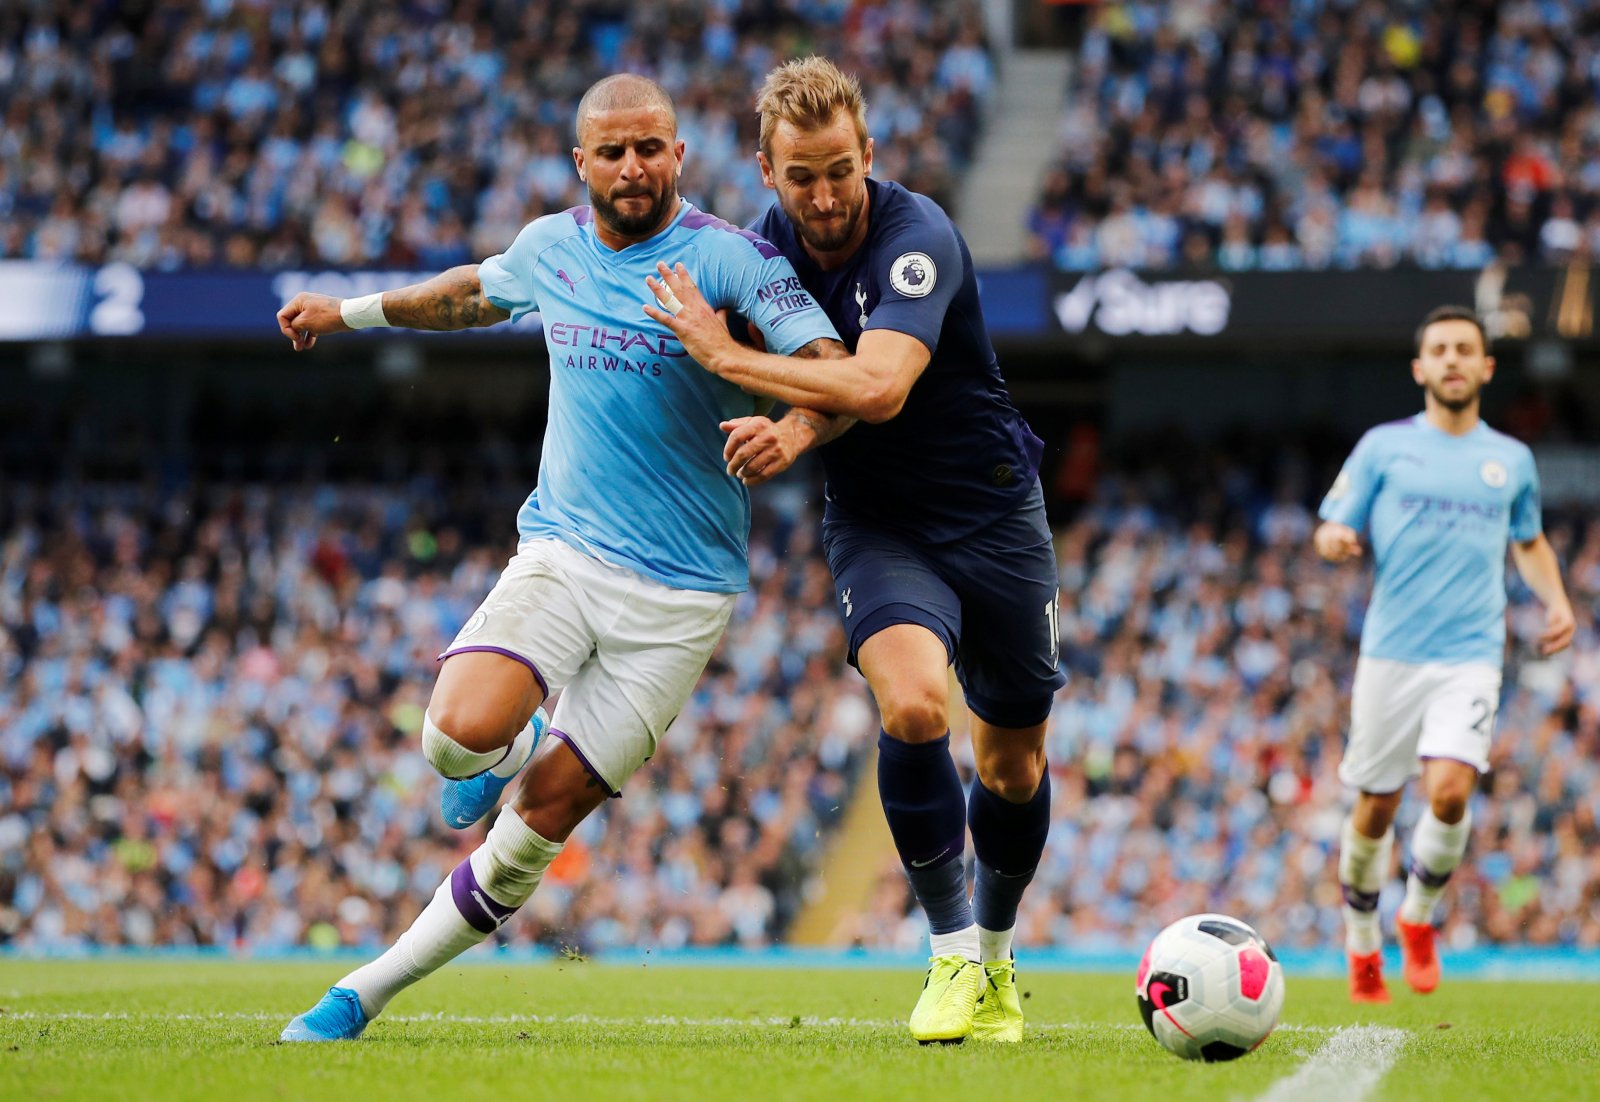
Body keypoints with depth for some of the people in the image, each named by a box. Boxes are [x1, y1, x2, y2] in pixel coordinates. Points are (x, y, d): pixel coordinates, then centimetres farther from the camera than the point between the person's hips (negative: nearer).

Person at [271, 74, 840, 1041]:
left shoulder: (728, 258, -9)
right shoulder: (551, 248, 7)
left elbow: (835, 372, -18)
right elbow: (477, 292, 30)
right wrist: (348, 312, 41)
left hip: (679, 594, -3)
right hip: (560, 551, 3)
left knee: (543, 817, -8)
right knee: (461, 734, -24)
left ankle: (371, 988, 5)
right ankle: (517, 751, 13)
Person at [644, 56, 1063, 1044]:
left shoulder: (919, 238, -23)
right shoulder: (767, 246, -4)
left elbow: (878, 387, -37)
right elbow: (830, 388, 3)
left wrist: (727, 355, -30)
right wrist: (797, 430, -21)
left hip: (995, 512, -2)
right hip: (877, 525, 2)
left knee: (1014, 765, 9)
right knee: (913, 707, -27)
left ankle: (996, 957, 35)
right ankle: (953, 957, -15)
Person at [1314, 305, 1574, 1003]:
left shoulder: (1512, 460, 11)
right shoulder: (1383, 447, 5)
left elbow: (1528, 543, 27)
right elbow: (1333, 534, 6)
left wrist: (1556, 600, 9)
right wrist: (1336, 541, -18)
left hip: (1471, 656, 0)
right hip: (1392, 652, 0)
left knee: (1449, 790, -19)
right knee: (1375, 808, 3)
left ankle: (1418, 917, 7)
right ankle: (1362, 947, 24)